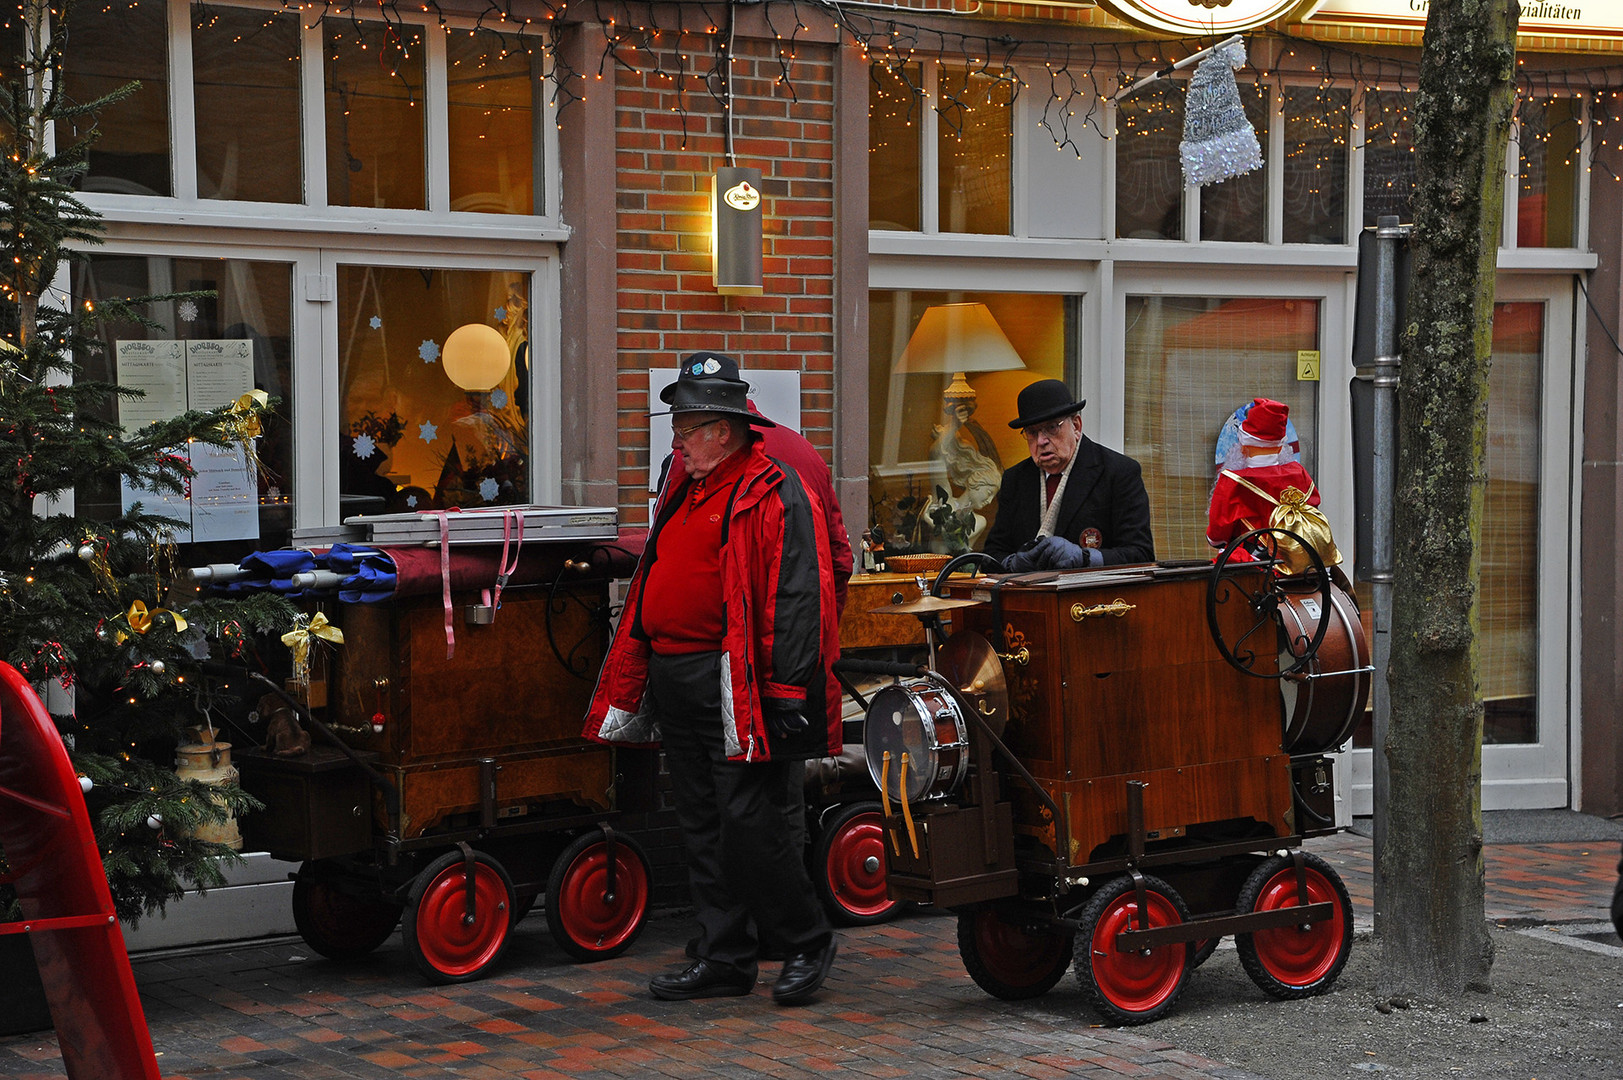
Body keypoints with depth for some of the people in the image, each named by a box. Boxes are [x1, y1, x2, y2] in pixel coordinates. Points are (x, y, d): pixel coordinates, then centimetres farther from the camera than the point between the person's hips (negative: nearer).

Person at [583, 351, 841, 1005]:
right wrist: (631, 692, 20)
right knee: (702, 827, 11)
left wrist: (788, 696, -23)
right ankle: (726, 958, 18)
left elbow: (797, 600, -17)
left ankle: (807, 940, 8)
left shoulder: (772, 495, -10)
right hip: (675, 687, 9)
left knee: (748, 822, -9)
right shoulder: (684, 491, 18)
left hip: (735, 688, -9)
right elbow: (652, 594, 23)